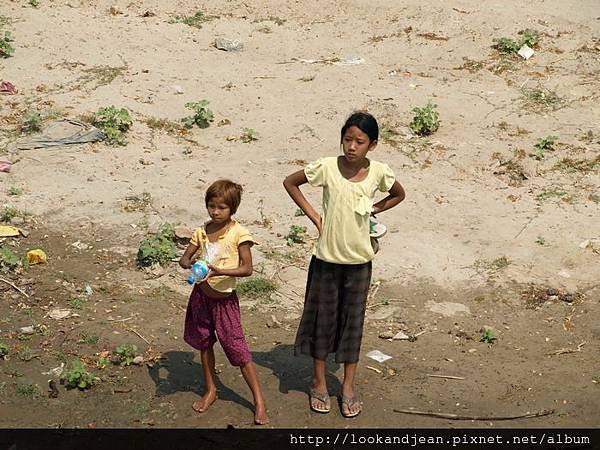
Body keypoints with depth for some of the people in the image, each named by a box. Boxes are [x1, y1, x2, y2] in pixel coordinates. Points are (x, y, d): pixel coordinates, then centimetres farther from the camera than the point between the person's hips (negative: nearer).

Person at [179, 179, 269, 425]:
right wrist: (190, 264, -18)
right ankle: (210, 390, 35)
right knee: (204, 344, 17)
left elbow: (247, 268, -18)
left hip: (224, 298, -5)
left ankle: (259, 401, 3)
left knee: (237, 349, -5)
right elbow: (184, 259, 6)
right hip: (201, 294, 5)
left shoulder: (239, 233, -14)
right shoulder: (202, 231, 1)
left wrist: (221, 271, -32)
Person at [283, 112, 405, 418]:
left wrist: (372, 210, -1)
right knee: (322, 319, 11)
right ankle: (319, 384, 27)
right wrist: (313, 215, -5)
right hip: (326, 258, -1)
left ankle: (348, 388, 25)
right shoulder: (327, 167, -14)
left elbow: (398, 195, 11)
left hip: (358, 261, 1)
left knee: (353, 322, 10)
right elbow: (290, 182, 0)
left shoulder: (379, 172, -10)